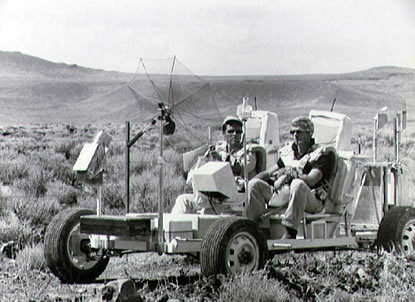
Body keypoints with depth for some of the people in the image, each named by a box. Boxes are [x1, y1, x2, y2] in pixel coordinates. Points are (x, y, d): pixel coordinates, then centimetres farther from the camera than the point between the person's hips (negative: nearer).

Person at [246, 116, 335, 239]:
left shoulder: (321, 154, -2)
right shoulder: (288, 151, 18)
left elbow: (311, 180, -16)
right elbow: (269, 173, 21)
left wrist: (289, 175, -24)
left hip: (312, 200, -6)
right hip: (284, 194, 6)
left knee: (298, 184, -40)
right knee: (255, 184, -7)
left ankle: (290, 232, -41)